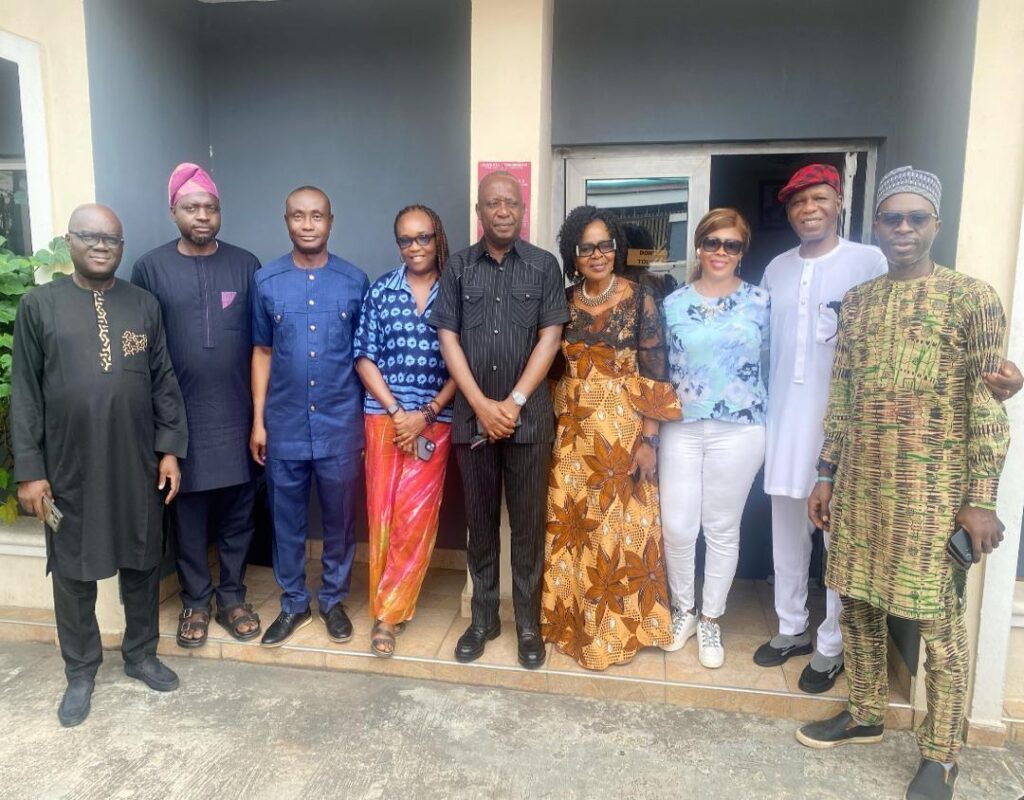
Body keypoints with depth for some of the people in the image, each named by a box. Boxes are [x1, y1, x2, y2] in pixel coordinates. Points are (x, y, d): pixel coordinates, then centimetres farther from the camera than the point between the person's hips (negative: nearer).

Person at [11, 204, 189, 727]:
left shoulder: (144, 305, 4)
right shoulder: (39, 305, -2)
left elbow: (164, 382, 5)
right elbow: (25, 394, -2)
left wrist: (170, 448, -1)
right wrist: (29, 470, -5)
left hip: (138, 465, 2)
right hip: (70, 468, -1)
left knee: (141, 563, 13)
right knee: (74, 571, 11)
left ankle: (141, 654, 33)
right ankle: (80, 672, 30)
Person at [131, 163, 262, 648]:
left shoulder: (245, 265, 3)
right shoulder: (151, 268, 0)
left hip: (237, 414, 1)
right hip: (181, 416, -1)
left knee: (236, 511, 10)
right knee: (188, 514, 10)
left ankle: (232, 597, 26)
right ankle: (195, 602, 26)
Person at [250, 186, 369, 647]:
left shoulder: (355, 281, 0)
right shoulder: (266, 281, 1)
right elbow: (262, 353, 5)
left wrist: (370, 420, 2)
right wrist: (258, 420, 2)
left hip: (341, 425, 0)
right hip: (285, 426, 1)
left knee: (339, 519, 11)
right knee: (287, 520, 12)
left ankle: (333, 600, 30)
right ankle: (293, 604, 30)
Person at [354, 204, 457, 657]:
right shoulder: (380, 291, 5)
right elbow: (364, 358, 2)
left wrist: (427, 413, -9)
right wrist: (396, 411, -8)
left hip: (435, 420, -1)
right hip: (384, 415, 1)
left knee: (416, 517, -2)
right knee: (383, 514, 4)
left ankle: (387, 611, 13)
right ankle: (390, 609, 21)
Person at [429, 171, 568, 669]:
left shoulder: (544, 266, 4)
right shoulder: (458, 267, 7)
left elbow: (549, 338, -2)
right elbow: (448, 339, 2)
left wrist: (514, 402, -10)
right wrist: (481, 404, -8)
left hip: (528, 417, -1)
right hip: (472, 416, 1)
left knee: (528, 524, 6)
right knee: (480, 522, 11)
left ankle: (529, 625, 19)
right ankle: (482, 619, 25)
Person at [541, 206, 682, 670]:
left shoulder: (640, 300, -5)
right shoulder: (564, 301, 5)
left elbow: (654, 377, -7)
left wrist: (648, 441, -12)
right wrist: (554, 427, 6)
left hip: (623, 431, -3)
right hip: (571, 431, 3)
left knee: (620, 528, 4)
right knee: (571, 526, 10)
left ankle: (617, 628, 23)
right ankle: (576, 621, 29)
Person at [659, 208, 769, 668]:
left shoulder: (759, 302, 1)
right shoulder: (674, 303, 5)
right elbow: (662, 368, 10)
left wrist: (764, 423, 4)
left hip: (738, 430, -1)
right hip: (682, 428, 1)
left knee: (722, 528, 8)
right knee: (676, 526, 3)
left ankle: (711, 619, 27)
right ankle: (683, 609, 28)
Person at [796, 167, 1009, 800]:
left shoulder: (972, 297, -4)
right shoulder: (857, 301, 10)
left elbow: (989, 406, -7)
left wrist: (983, 499, -11)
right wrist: (827, 475, 10)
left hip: (934, 489, -5)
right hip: (860, 484, 5)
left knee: (938, 618, 6)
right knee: (858, 603, 14)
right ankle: (866, 716, 34)